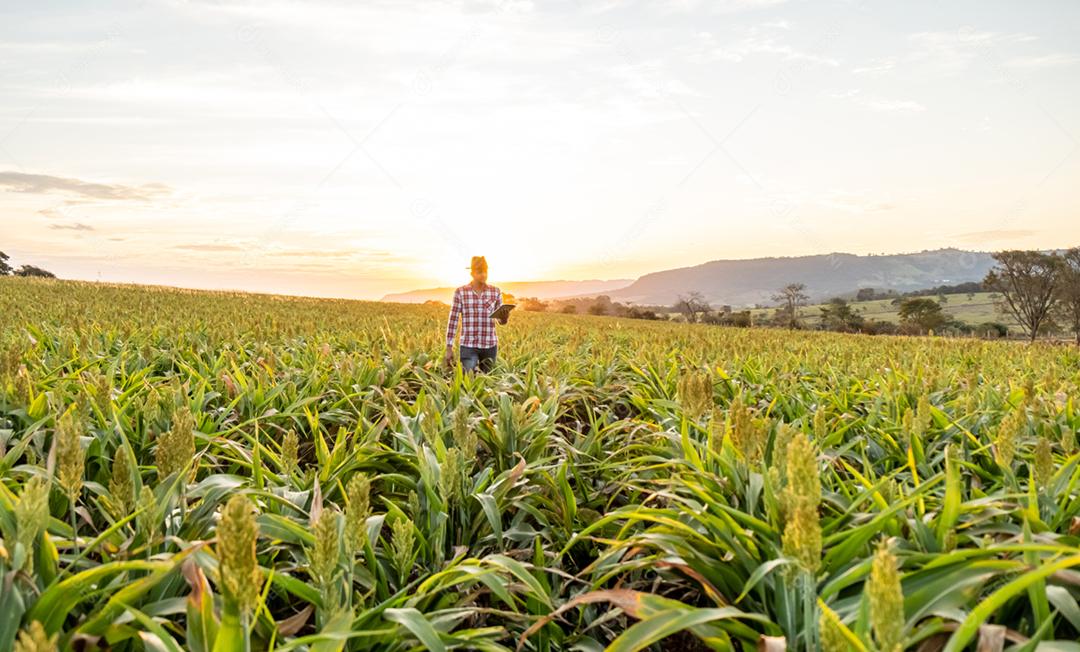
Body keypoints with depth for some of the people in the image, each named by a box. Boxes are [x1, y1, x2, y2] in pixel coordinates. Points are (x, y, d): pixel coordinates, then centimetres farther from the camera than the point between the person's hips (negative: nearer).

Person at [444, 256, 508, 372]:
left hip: (490, 345, 2)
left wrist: (504, 318, -14)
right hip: (468, 345, -2)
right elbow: (453, 320, 1)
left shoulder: (496, 292, 5)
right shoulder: (460, 292, -1)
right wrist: (449, 347, -2)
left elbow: (501, 319, 11)